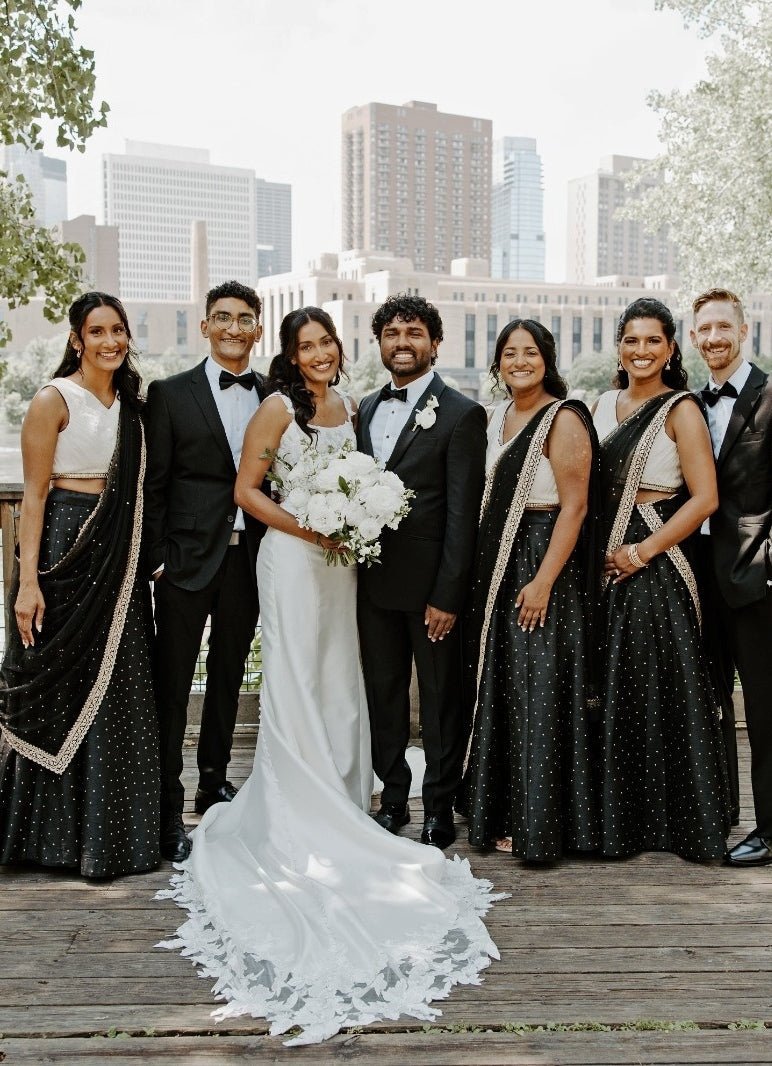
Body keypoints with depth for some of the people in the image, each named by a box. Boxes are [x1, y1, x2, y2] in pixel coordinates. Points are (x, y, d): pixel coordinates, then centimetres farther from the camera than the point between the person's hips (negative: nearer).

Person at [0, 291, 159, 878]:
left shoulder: (130, 403, 13)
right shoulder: (54, 400, -7)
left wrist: (142, 562, 10)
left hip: (121, 562, 7)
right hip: (65, 550, -6)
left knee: (119, 693, 9)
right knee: (61, 692, 1)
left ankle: (112, 832, 22)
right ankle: (59, 834, 15)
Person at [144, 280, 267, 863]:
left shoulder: (273, 396, 7)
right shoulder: (170, 393, -1)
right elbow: (153, 483, -3)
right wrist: (157, 557, -9)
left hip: (248, 558, 4)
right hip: (188, 558, -3)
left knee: (228, 679, 16)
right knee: (172, 686, 0)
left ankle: (214, 785, 31)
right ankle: (169, 810, 8)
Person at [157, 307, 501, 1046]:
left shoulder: (348, 408, 10)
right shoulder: (278, 409, -8)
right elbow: (246, 490, -9)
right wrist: (305, 526, -18)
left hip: (340, 559, 6)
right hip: (292, 558, -6)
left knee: (340, 684, 10)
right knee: (297, 685, -2)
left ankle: (339, 812, 21)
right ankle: (294, 824, 7)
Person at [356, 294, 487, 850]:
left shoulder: (461, 414, -8)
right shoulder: (366, 409, 12)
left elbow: (462, 512, -12)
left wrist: (447, 595, -16)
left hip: (431, 584, -6)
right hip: (374, 580, 6)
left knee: (441, 697, 7)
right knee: (383, 694, 13)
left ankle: (440, 806, 20)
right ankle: (393, 799, 26)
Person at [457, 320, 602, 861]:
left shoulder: (564, 419, -11)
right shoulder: (496, 418, 13)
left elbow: (574, 507, -17)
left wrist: (543, 582, -22)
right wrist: (482, 572, 12)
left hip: (543, 563, -8)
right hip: (497, 566, 8)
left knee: (538, 693, -3)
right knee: (500, 691, 13)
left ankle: (539, 823, 8)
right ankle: (500, 812, 24)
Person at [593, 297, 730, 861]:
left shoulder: (680, 410, -6)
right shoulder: (605, 406, 13)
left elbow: (705, 498, -13)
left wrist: (643, 551, -15)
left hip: (656, 566, -6)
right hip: (607, 563, 6)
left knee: (660, 687, -2)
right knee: (611, 688, 9)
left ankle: (675, 820, 11)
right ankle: (617, 815, 20)